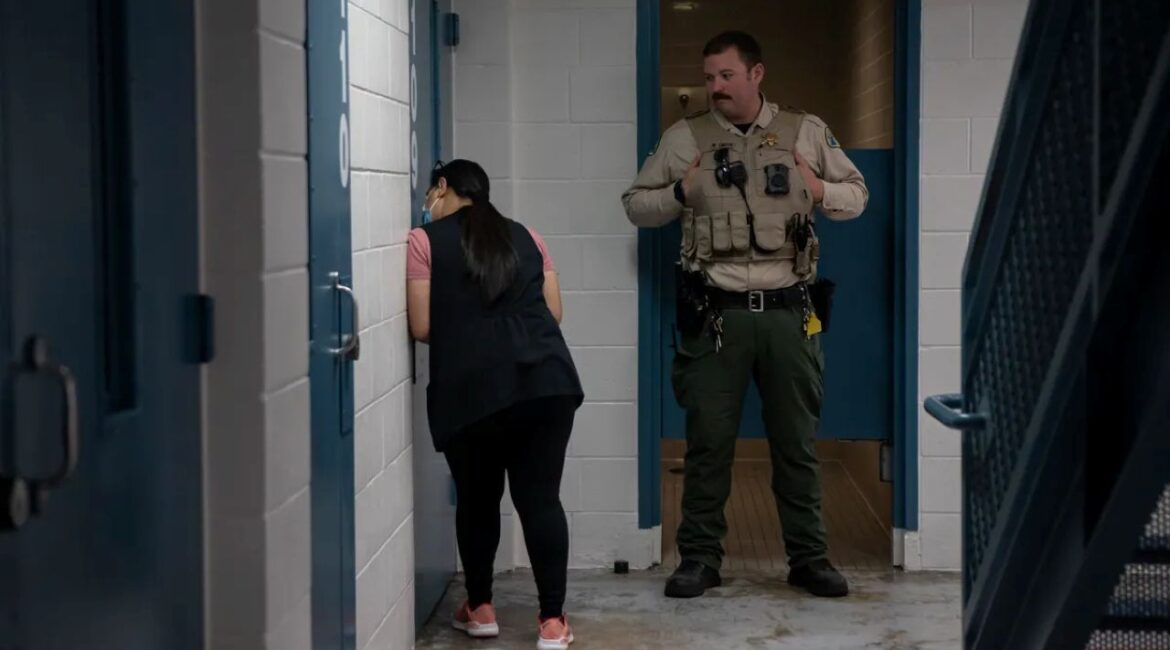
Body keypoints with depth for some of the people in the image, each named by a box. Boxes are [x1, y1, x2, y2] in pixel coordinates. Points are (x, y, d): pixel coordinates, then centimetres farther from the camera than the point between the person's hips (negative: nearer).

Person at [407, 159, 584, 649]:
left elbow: (422, 327, 3)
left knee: (477, 498, 15)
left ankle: (480, 609, 26)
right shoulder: (526, 236, 19)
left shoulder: (425, 241, 8)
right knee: (540, 498, 5)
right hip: (547, 379, 3)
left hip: (472, 388, -2)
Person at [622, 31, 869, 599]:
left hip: (788, 312, 1)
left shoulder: (806, 132, 7)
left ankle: (809, 558, 18)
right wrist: (679, 194, -9)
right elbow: (635, 205, 10)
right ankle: (699, 558, 13)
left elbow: (857, 194, 15)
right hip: (715, 313, -1)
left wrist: (821, 193, -6)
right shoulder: (684, 138, 5)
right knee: (708, 440, 2)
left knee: (797, 441, 8)